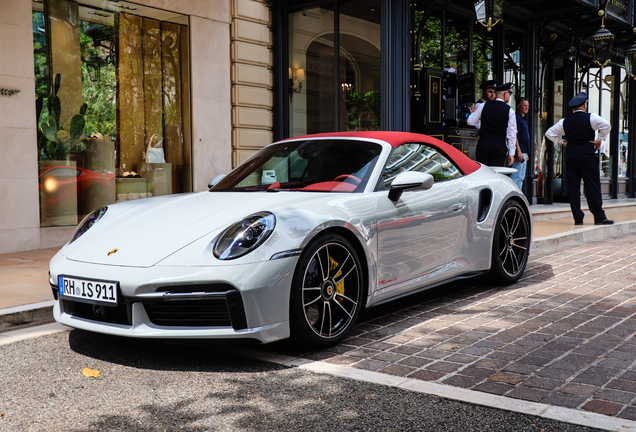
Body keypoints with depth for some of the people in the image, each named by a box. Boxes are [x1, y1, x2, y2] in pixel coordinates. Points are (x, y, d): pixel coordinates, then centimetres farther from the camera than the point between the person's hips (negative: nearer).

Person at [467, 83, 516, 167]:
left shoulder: (483, 106, 2)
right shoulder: (509, 111, 1)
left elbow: (471, 122, 6)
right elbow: (512, 134, 0)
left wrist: (473, 112, 29)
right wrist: (511, 153, 4)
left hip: (482, 145, 1)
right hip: (499, 147, -1)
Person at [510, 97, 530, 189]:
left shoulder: (522, 118, 21)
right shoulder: (516, 117, -10)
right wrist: (519, 151, -23)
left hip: (523, 152, 11)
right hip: (520, 152, -11)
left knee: (521, 177, 11)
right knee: (516, 177, -12)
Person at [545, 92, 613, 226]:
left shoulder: (565, 121, 8)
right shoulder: (590, 118, -3)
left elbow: (549, 133, 12)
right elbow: (606, 125, -17)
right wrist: (599, 140, -6)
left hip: (570, 156, 3)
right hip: (587, 156, -3)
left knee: (573, 187, 4)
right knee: (592, 187, 0)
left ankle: (578, 218, 3)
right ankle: (599, 217, 0)